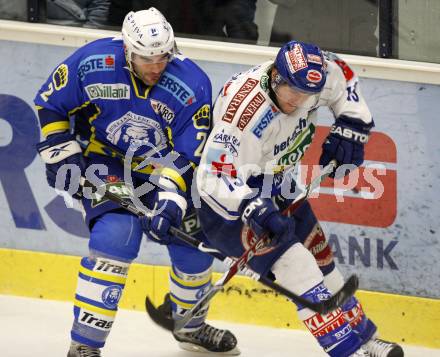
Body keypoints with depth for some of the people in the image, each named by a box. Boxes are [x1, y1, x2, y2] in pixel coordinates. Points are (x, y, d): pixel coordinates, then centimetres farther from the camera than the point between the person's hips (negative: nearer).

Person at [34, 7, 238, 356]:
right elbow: (50, 103, -7)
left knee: (193, 244, 5)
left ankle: (191, 326, 37)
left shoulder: (193, 85, -21)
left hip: (159, 167, 3)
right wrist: (61, 155, -12)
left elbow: (186, 154, -19)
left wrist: (170, 203, -30)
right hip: (103, 160, -3)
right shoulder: (94, 62, -23)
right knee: (117, 235, -25)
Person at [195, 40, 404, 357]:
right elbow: (216, 177, -39)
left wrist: (351, 124, 0)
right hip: (234, 200, -8)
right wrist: (253, 209, -53)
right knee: (297, 268, -19)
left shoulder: (311, 76, -15)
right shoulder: (246, 112, -38)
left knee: (320, 258, 16)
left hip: (278, 187, 9)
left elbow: (343, 77, 10)